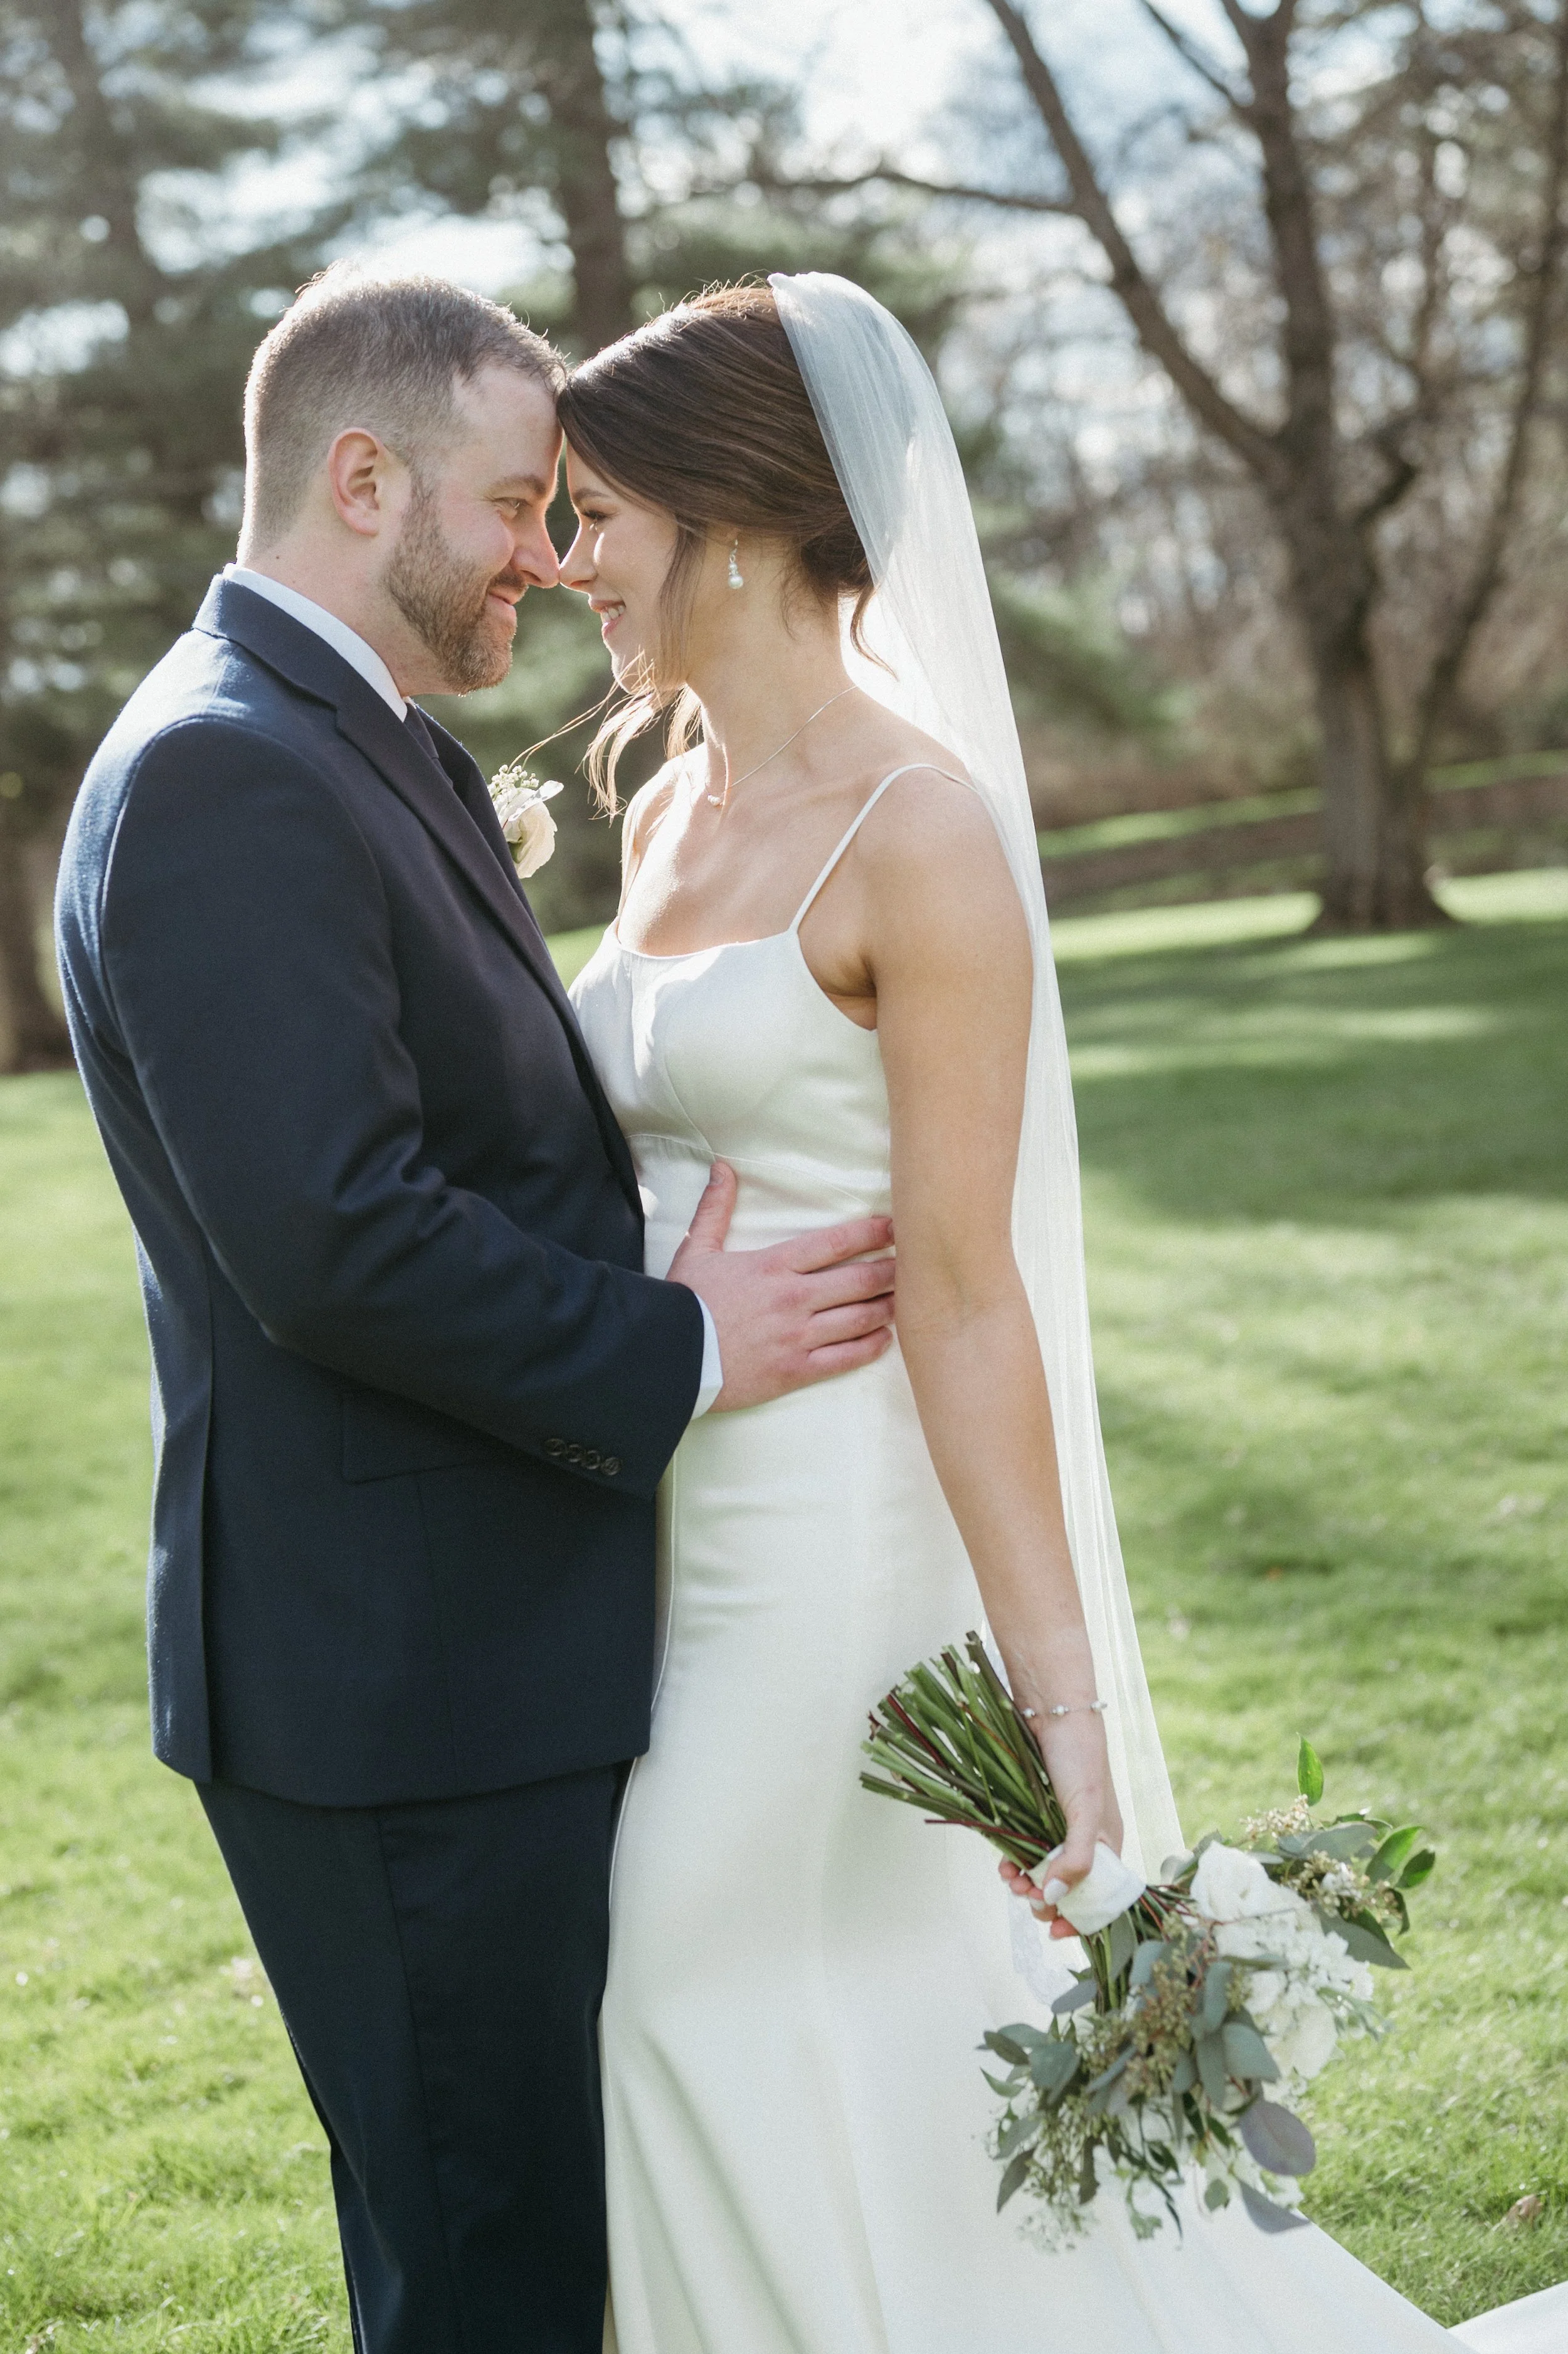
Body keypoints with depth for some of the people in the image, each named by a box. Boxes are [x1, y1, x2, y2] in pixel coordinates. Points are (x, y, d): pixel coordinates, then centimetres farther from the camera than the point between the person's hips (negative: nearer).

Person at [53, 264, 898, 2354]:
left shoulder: (379, 754, 15)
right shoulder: (224, 779, -18)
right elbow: (334, 1241, -26)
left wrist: (678, 1278, 5)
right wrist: (678, 1357, -15)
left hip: (496, 1649, 10)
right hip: (396, 1680, -10)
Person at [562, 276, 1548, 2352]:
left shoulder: (916, 827, -15)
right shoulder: (668, 813, 10)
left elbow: (963, 1282, -19)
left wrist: (1060, 1692, -19)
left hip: (835, 1541, -8)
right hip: (675, 1536, 8)